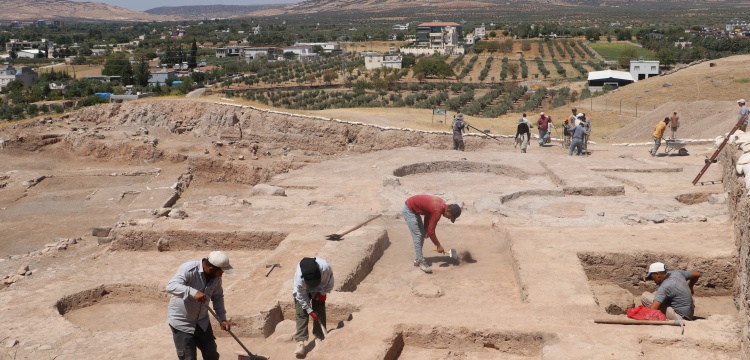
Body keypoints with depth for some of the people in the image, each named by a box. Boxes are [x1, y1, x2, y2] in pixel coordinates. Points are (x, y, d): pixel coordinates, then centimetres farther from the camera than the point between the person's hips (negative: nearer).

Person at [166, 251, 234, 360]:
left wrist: (222, 318, 0)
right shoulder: (189, 269, -26)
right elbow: (171, 286, -38)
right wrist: (193, 292, -50)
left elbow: (217, 297, 9)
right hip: (181, 322, -6)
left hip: (202, 321, 6)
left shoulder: (216, 277, -6)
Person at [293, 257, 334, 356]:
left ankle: (319, 337, 10)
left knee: (320, 312, -2)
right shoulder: (299, 277, -41)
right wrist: (310, 311, -24)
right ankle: (300, 342, -13)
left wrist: (324, 293, -18)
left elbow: (330, 281, -16)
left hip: (319, 291, 2)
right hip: (303, 291, -2)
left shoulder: (325, 267, -40)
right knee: (301, 314, -11)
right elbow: (301, 296, -27)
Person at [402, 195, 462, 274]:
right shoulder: (437, 211, -28)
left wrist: (425, 230, 14)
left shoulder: (441, 204, -2)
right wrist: (438, 246, -12)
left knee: (422, 233, 14)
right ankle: (421, 262, -6)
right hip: (409, 210, -10)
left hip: (413, 209, 10)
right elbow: (431, 231, -22)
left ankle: (417, 258, 22)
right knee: (417, 236, -10)